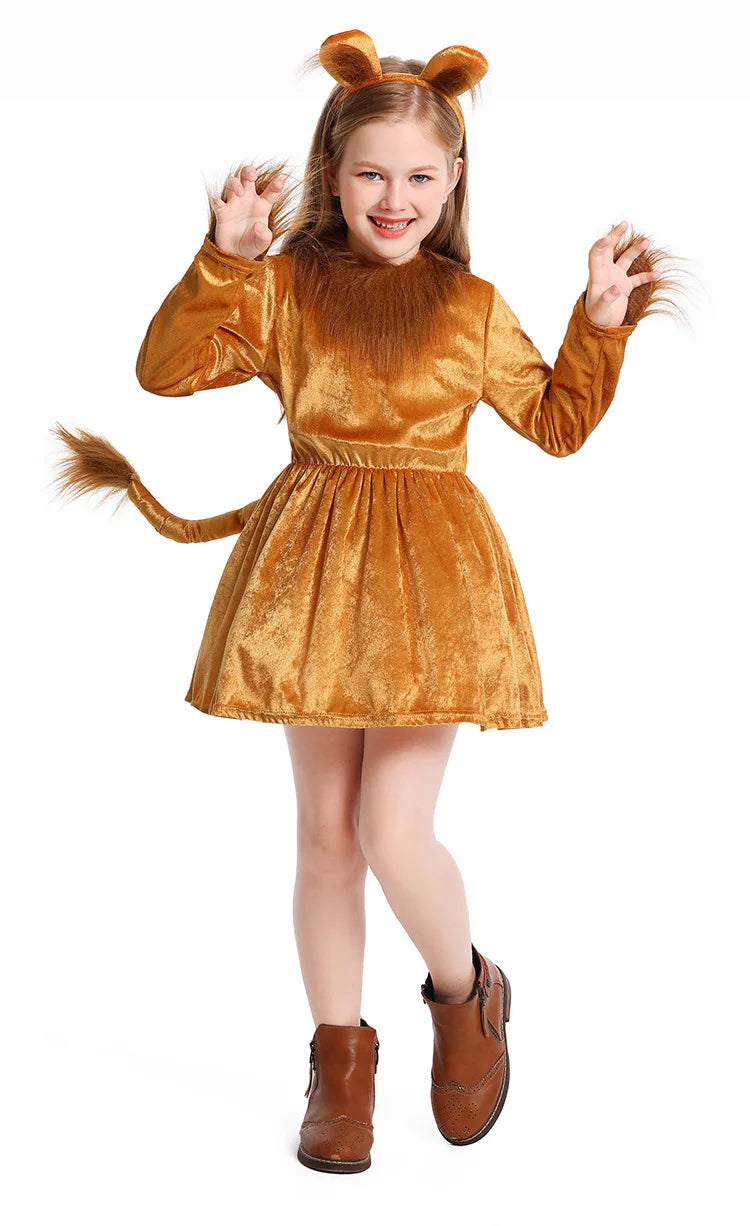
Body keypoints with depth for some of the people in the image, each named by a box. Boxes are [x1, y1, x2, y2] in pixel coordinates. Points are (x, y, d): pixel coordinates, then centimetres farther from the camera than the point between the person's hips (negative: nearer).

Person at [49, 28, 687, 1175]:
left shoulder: (474, 305, 5)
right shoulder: (282, 285, 2)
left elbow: (557, 423, 13)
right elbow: (167, 368, -8)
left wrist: (601, 322, 1)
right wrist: (225, 254, -17)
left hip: (432, 575, -1)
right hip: (313, 572, 1)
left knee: (394, 833, -9)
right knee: (325, 831, 8)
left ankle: (467, 991, 23)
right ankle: (341, 1049, 26)